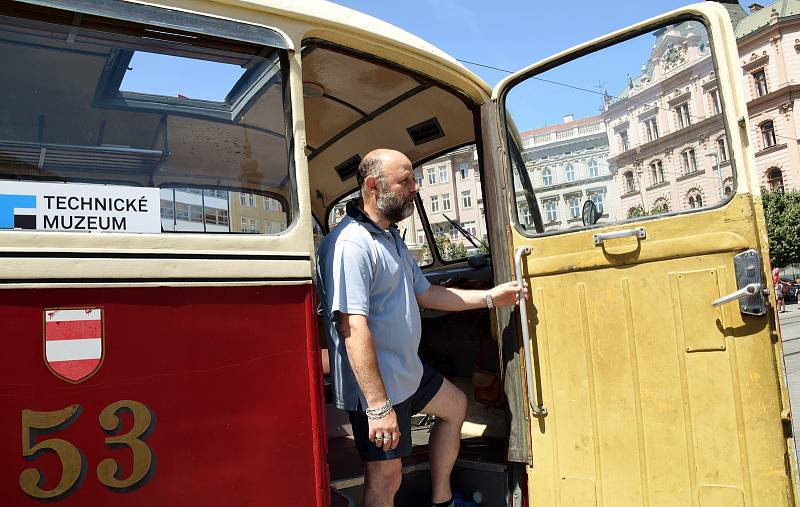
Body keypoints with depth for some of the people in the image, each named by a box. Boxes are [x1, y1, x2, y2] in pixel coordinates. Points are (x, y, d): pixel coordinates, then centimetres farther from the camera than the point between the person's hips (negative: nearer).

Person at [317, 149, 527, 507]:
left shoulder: (392, 239, 11)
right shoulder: (351, 244, -25)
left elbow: (426, 294, 17)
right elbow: (353, 329, -31)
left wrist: (490, 297, 11)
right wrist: (379, 406, -32)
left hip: (407, 370, 11)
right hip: (375, 386, -11)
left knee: (455, 406, 26)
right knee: (386, 477, 1)